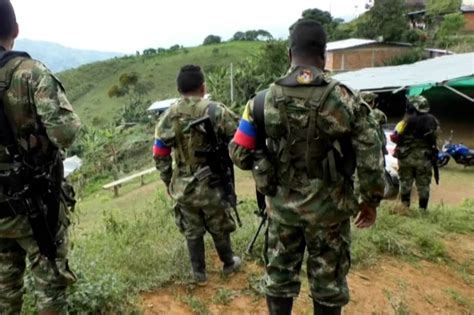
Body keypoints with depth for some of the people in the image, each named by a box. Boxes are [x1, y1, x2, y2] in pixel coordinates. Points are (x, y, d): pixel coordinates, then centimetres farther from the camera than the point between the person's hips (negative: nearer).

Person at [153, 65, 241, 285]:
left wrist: (169, 182, 12)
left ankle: (199, 273, 30)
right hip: (212, 186, -2)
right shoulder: (216, 112, -13)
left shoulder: (167, 117, -4)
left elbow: (160, 157, 1)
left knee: (192, 232, 17)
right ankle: (229, 263, 38)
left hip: (183, 187, 2)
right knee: (219, 229, 18)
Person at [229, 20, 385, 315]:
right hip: (329, 207, -1)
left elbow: (239, 153, -4)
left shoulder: (264, 100, -8)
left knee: (279, 276, 19)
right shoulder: (346, 100, -12)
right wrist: (371, 201, 6)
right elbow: (371, 160, -10)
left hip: (282, 205, 2)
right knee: (328, 279, 18)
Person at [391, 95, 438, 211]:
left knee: (405, 183, 11)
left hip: (407, 157, -2)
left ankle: (404, 207, 16)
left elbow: (394, 137, -13)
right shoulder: (432, 121, -2)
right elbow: (434, 138, 4)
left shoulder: (407, 121, -14)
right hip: (424, 159, 2)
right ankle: (423, 209, 15)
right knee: (423, 185, 10)